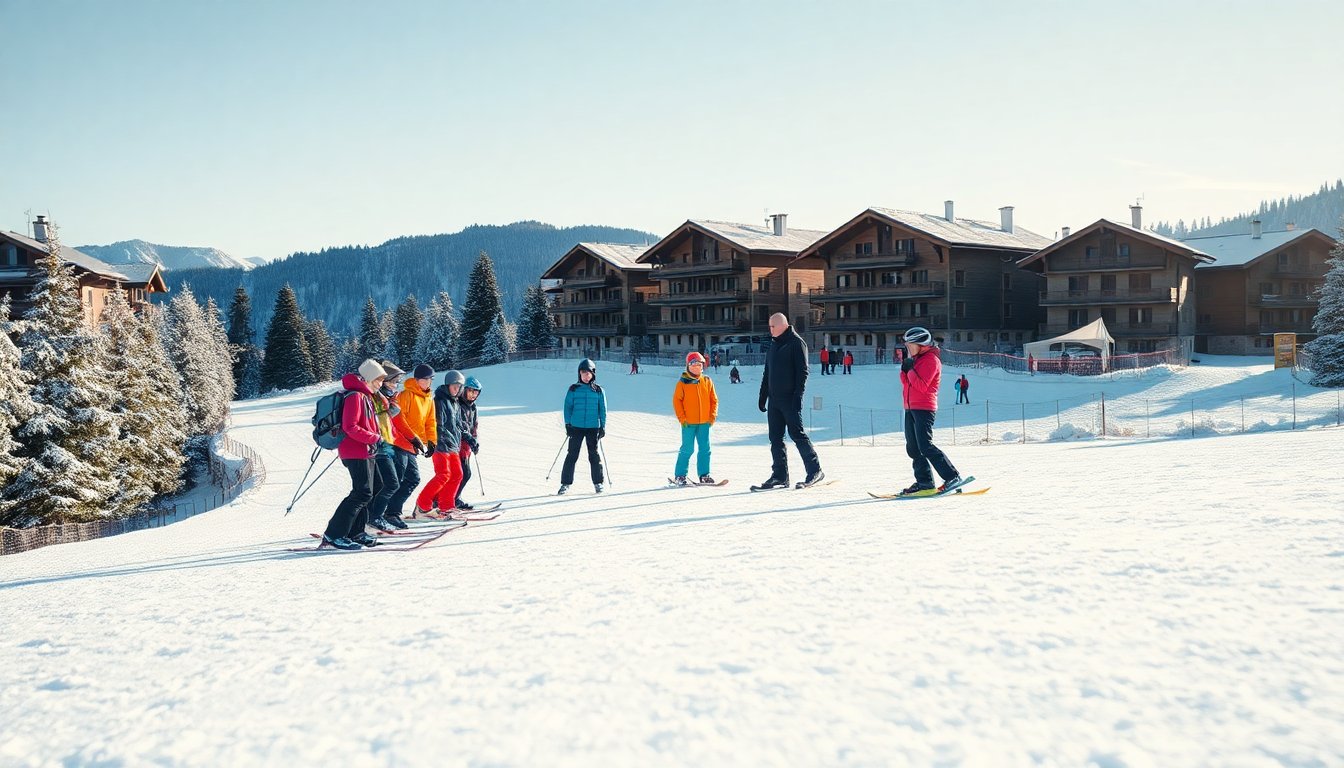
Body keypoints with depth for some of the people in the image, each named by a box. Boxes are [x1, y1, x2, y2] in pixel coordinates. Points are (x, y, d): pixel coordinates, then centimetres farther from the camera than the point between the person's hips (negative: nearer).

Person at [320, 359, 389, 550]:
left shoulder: (364, 396, 17)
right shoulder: (355, 396, -15)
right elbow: (350, 427, -22)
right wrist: (375, 439, -20)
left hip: (365, 452, 11)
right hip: (356, 453, -11)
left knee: (376, 488, 13)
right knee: (363, 493, -13)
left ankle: (355, 532, 17)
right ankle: (333, 535, -11)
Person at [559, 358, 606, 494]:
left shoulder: (598, 391, 5)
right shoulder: (573, 389, 4)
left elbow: (603, 409, 8)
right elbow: (567, 407, 6)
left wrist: (603, 426, 2)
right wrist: (568, 424, -2)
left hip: (593, 427, 0)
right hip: (576, 427, 0)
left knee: (594, 455, 4)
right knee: (572, 455, 0)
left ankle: (598, 483, 14)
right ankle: (566, 484, 4)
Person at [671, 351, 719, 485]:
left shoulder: (707, 381, 5)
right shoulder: (683, 382, -4)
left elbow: (714, 400, 11)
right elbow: (676, 400, -3)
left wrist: (713, 415, 1)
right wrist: (682, 418, -8)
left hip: (704, 422, 4)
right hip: (688, 423, -4)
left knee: (705, 449, 6)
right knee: (687, 449, -2)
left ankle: (704, 474, 16)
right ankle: (679, 475, 8)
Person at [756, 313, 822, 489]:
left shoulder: (797, 343, -6)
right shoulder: (774, 346, 18)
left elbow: (802, 371, -13)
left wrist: (797, 395, -19)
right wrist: (763, 396, 16)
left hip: (790, 399, -8)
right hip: (774, 399, 8)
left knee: (796, 433, -7)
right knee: (775, 438, 5)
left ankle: (815, 470, 3)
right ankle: (780, 476, 8)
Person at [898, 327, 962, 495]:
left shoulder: (931, 360, -10)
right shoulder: (916, 359, 18)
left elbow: (921, 385, -19)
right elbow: (906, 382, 16)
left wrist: (910, 369, -12)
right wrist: (904, 370, -1)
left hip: (924, 408, -9)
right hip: (911, 408, 9)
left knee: (925, 446, -16)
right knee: (912, 448, 7)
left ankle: (952, 476, -13)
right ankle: (924, 481, 11)